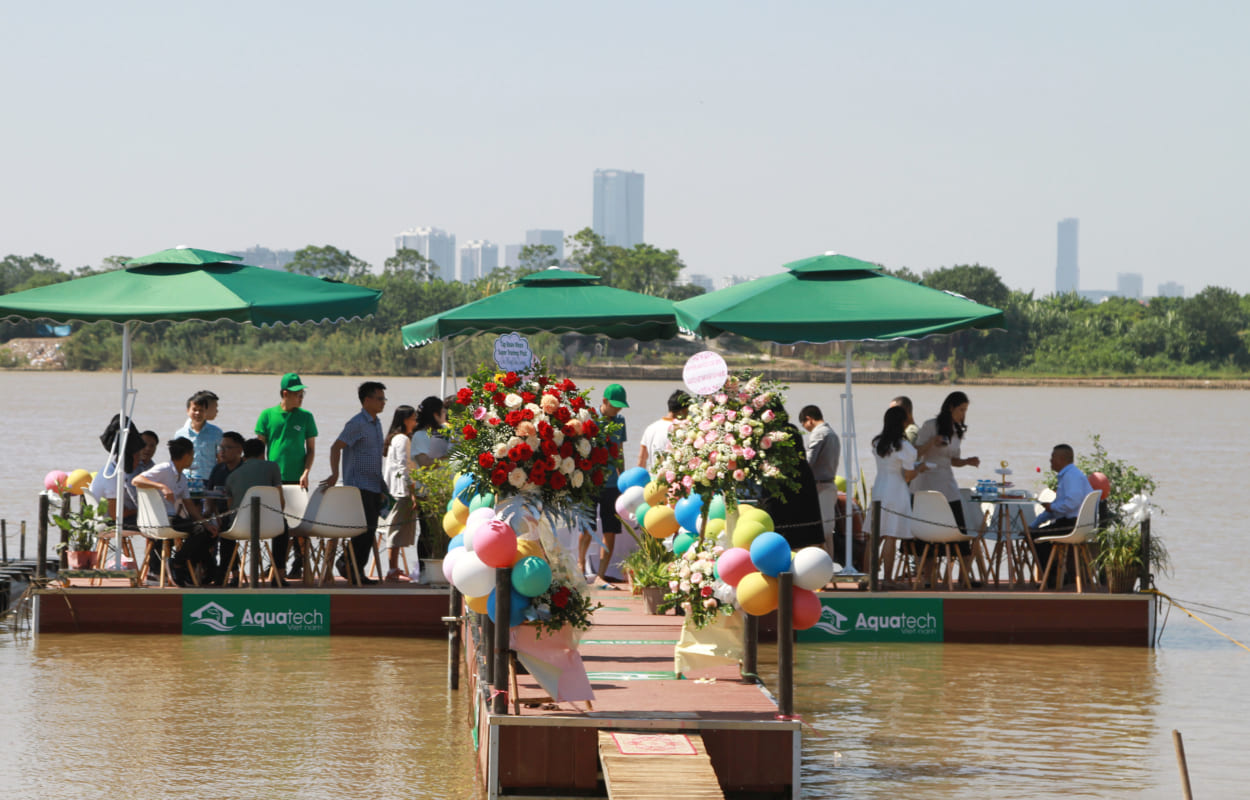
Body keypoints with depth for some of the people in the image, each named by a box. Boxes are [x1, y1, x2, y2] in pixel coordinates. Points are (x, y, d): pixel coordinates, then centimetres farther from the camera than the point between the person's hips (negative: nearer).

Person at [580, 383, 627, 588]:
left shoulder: (620, 420, 10)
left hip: (611, 483, 4)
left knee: (610, 533, -2)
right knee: (587, 530, 3)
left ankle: (600, 576, 2)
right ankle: (581, 563, 28)